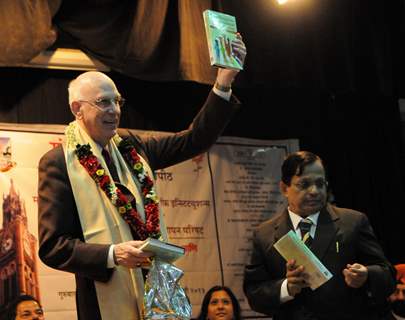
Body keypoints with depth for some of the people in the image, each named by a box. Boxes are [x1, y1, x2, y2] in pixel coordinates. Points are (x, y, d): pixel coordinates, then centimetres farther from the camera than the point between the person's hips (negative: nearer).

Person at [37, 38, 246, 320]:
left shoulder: (132, 146, 10)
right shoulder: (58, 163, -6)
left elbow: (195, 139, 8)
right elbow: (51, 246, -10)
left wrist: (224, 81, -2)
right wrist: (113, 254, -23)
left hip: (159, 293, 5)